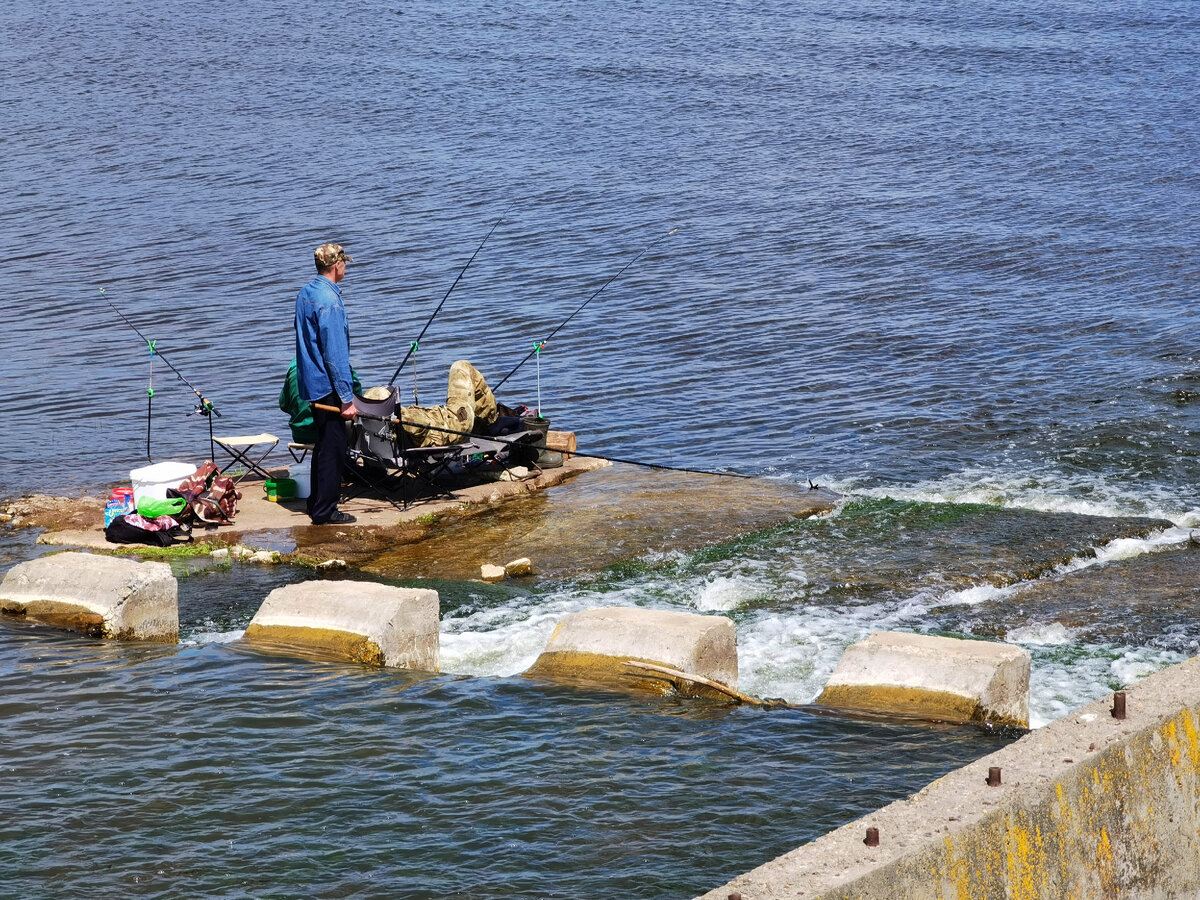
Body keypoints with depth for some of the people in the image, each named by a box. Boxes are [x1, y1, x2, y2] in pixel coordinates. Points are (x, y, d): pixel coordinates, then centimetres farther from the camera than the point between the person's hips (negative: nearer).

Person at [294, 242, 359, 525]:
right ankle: (325, 511, 1)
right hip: (328, 385, -9)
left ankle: (316, 502, 25)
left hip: (311, 383, 9)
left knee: (323, 445, 18)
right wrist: (347, 398, -20)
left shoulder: (304, 293, 9)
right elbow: (335, 354, -22)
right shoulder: (329, 300, -20)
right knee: (332, 448, -3)